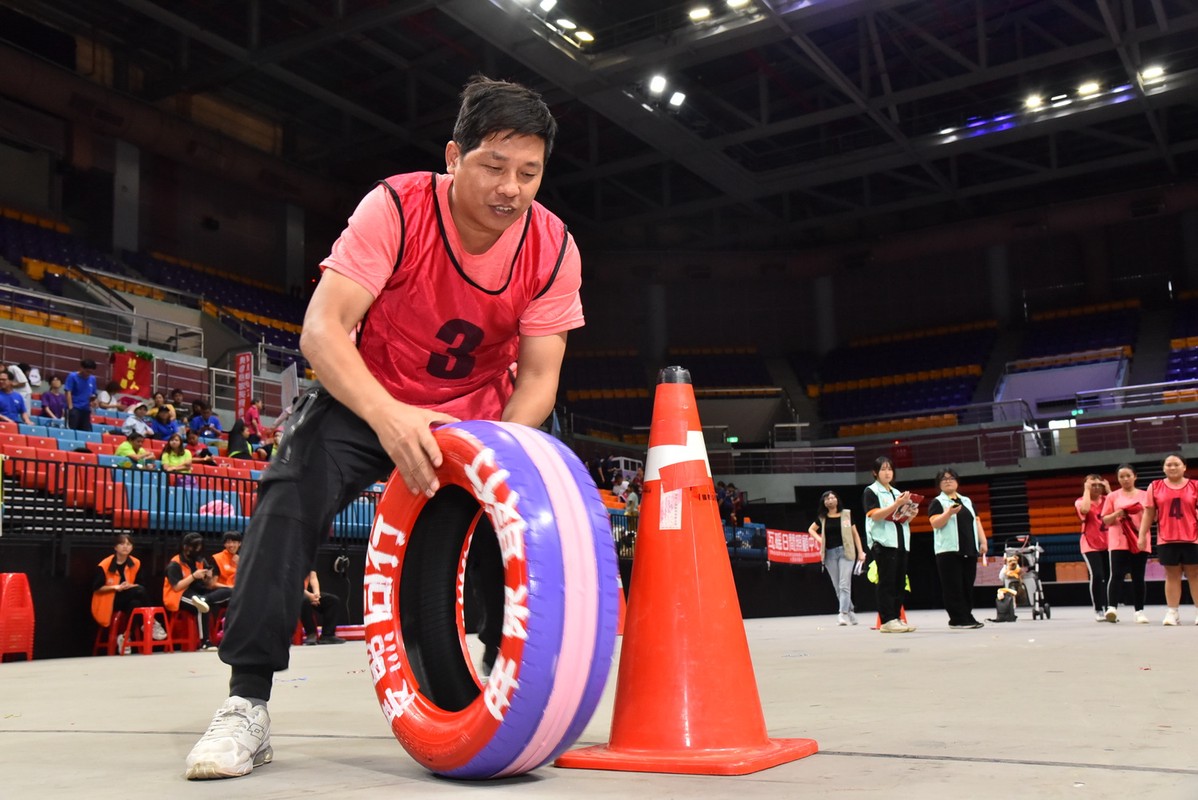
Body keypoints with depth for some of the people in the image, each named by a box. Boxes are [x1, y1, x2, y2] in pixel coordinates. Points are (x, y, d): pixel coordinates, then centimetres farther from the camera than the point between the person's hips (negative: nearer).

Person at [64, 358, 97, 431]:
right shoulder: (72, 376, -5)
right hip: (74, 408, -5)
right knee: (71, 430, -10)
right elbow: (68, 392, -8)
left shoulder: (92, 379, 10)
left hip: (86, 409, 5)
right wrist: (70, 407, -15)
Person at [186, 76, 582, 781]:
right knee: (292, 493, -26)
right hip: (369, 400, -2)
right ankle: (248, 705, -18)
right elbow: (322, 329, -31)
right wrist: (388, 416, -49)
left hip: (480, 413, 3)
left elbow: (537, 375, -13)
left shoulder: (553, 248, -15)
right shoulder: (397, 208, -24)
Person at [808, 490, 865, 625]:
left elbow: (855, 534, 5)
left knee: (844, 584, -14)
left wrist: (860, 552, 0)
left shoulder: (846, 515, 2)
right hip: (830, 554, 4)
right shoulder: (822, 518, 8)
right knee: (837, 587, 6)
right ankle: (851, 613, 19)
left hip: (845, 551, -3)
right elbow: (811, 529, 24)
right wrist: (819, 539, 6)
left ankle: (843, 614, -20)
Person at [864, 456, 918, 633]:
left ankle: (896, 618, 5)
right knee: (886, 581, -10)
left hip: (901, 541, 7)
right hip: (883, 541, -7)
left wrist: (911, 514, 2)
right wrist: (897, 504, -20)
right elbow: (875, 515, -12)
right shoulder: (871, 491, 1)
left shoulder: (897, 493, 22)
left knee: (899, 582, 3)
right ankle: (887, 620, -12)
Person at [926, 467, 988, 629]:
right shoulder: (937, 502, 2)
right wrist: (949, 512, -26)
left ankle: (967, 616, 11)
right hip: (949, 550, -5)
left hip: (969, 549, 5)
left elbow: (976, 522, 18)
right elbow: (935, 523, -11)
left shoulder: (967, 501, 20)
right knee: (954, 586, -7)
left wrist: (983, 541, 7)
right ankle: (958, 619, -6)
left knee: (968, 585, 5)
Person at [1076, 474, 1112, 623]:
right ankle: (1098, 610, -7)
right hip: (1091, 545, -4)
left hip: (1108, 544, 4)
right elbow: (1085, 510, -25)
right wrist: (1087, 491, -14)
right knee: (1097, 575, -16)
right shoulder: (1080, 501, -2)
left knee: (1109, 576, 4)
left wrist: (1108, 490, -8)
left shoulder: (1106, 499, 8)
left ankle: (1108, 609, 16)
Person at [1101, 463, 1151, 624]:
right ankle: (1112, 608, -19)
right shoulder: (1112, 497, 7)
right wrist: (1117, 513, -14)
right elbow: (1105, 520, 6)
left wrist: (1144, 511, -10)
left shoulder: (1144, 495, 9)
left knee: (1138, 577, 4)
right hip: (1118, 542, -1)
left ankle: (1139, 611, 10)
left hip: (1140, 542, 1)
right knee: (1117, 575, -13)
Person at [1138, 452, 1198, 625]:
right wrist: (1142, 536, 1)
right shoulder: (1155, 486, 4)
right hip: (1166, 540, 0)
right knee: (1172, 576, 4)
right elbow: (1148, 513, 6)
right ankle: (1173, 613, 5)